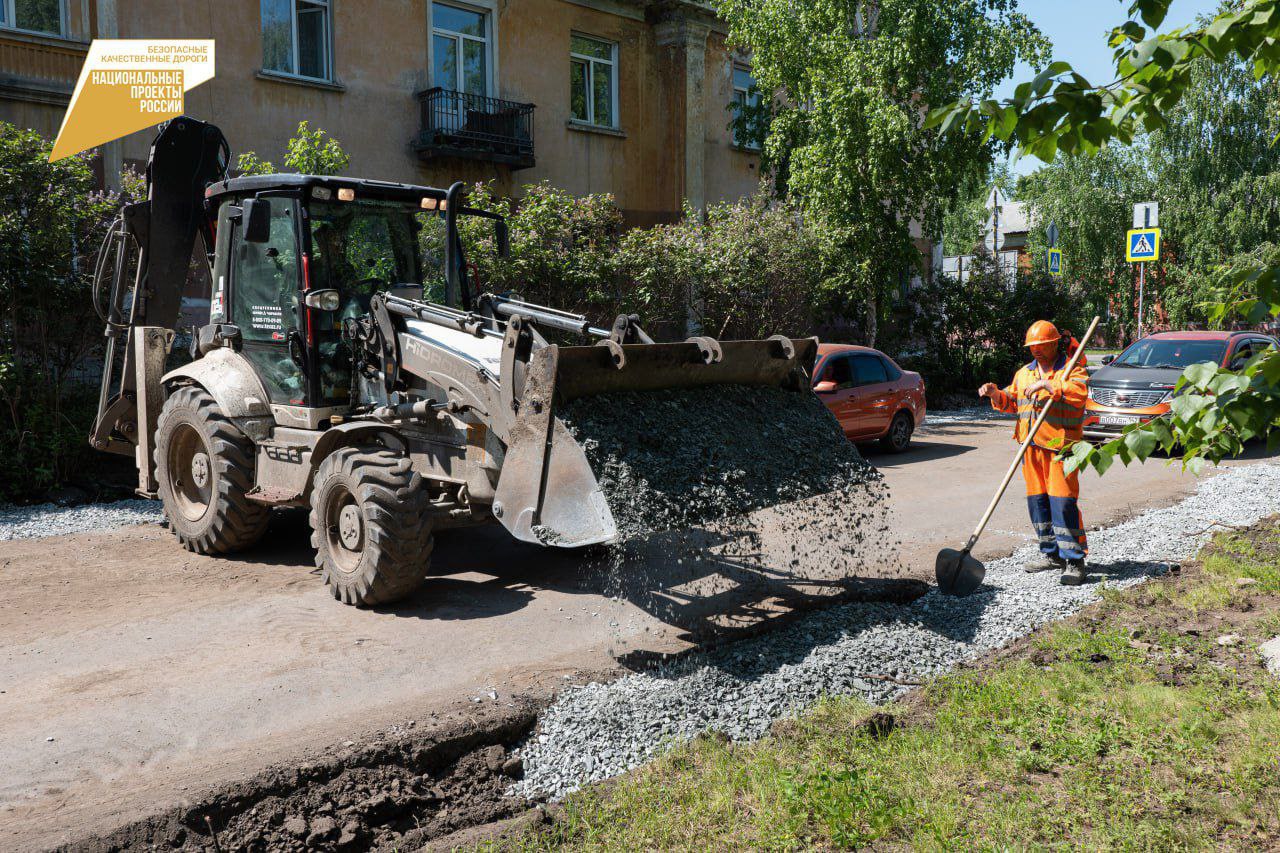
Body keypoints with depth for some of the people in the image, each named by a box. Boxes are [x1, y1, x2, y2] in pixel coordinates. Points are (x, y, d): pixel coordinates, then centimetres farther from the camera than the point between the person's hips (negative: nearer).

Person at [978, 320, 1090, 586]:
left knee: (1062, 500, -11)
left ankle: (1074, 560, -7)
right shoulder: (1024, 373, 19)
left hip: (1060, 446, -7)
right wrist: (996, 394, 7)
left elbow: (1078, 395, -20)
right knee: (1037, 500, 10)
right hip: (1032, 446, 7)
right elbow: (1012, 403, 26)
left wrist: (1048, 385, -26)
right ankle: (1051, 553, 22)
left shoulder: (1072, 370, -2)